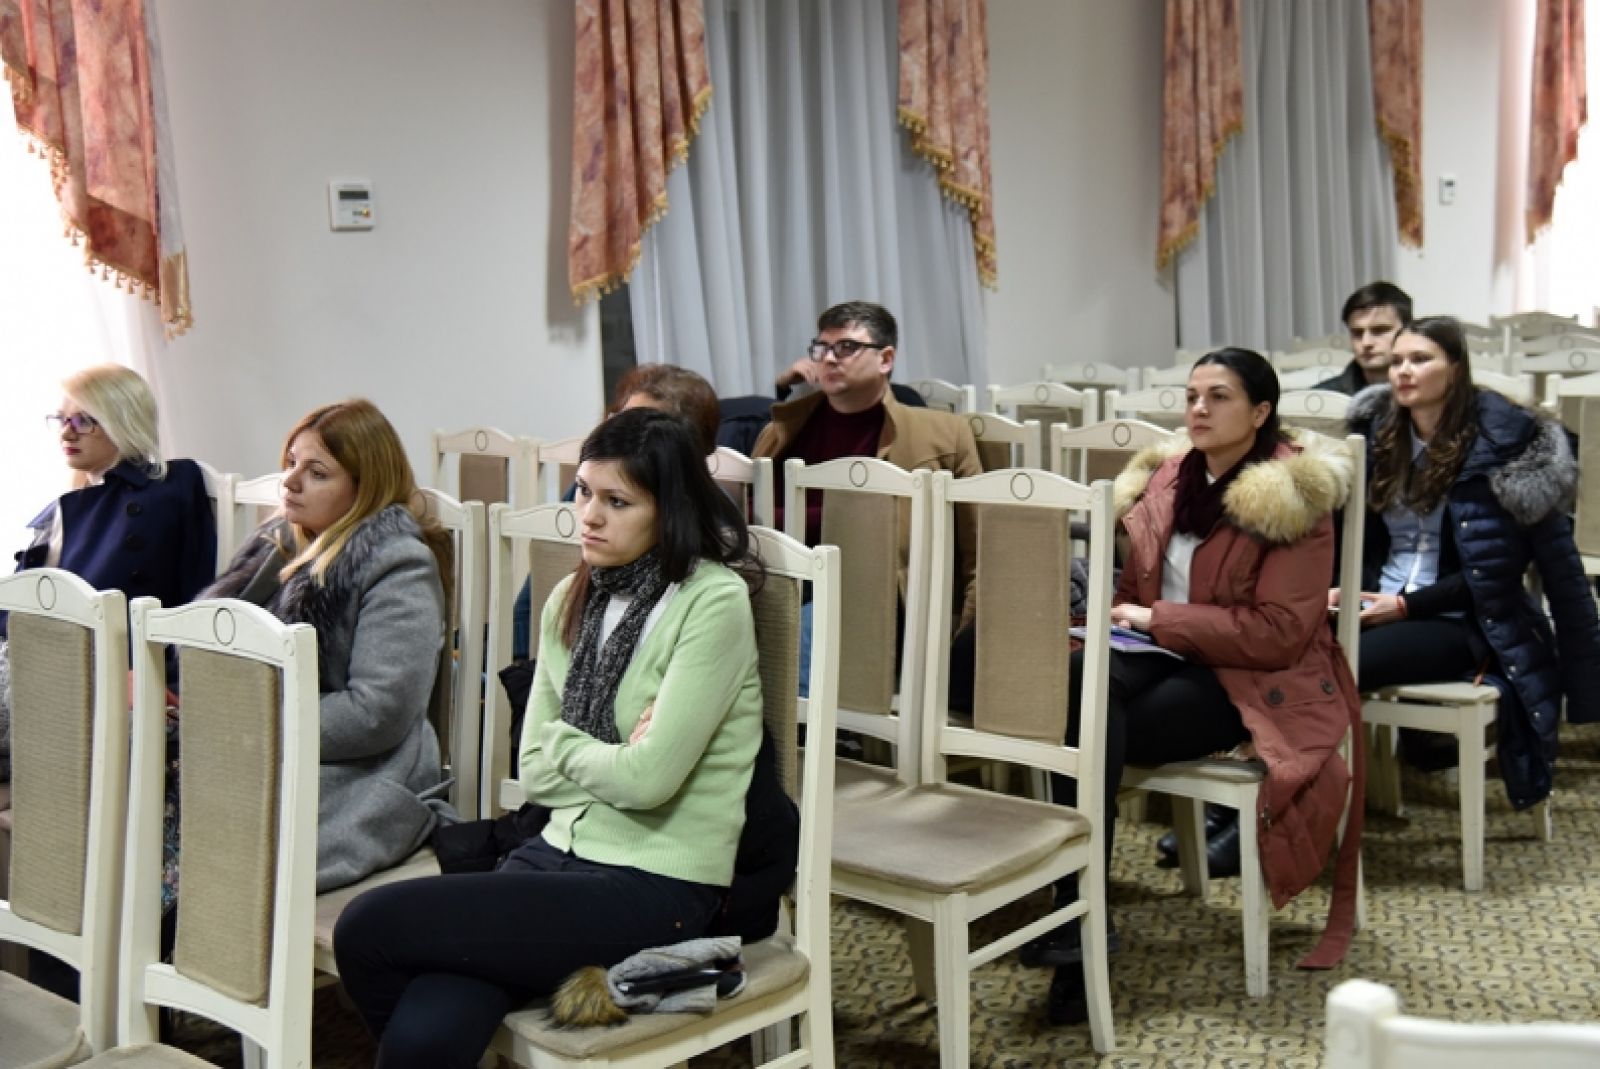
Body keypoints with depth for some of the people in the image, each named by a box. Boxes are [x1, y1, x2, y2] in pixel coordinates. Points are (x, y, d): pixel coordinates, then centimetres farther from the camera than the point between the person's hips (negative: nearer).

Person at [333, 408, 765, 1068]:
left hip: (656, 888, -6)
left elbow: (648, 778, -17)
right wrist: (609, 757, -8)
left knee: (367, 928, -17)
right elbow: (535, 773, 9)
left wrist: (565, 742, 0)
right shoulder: (570, 602, 12)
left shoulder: (713, 602, -10)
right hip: (560, 852, 6)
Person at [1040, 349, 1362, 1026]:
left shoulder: (1295, 499, -9)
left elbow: (1277, 633, -16)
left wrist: (1157, 618, -16)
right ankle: (1075, 918, -31)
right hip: (1166, 661, 5)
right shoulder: (1165, 476, 11)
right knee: (1084, 677, -31)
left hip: (1257, 683, -5)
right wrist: (1116, 623, -3)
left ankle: (1075, 922, -20)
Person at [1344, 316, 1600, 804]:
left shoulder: (1498, 439, -6)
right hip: (1381, 610, 5)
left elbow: (1491, 567, -8)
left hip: (1459, 622, -5)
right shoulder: (1378, 431, 10)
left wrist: (1408, 605, -15)